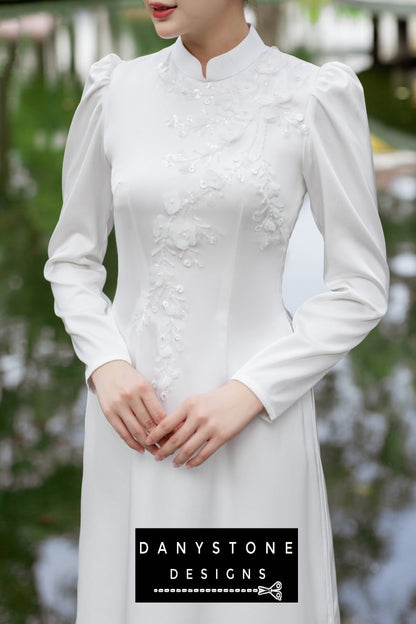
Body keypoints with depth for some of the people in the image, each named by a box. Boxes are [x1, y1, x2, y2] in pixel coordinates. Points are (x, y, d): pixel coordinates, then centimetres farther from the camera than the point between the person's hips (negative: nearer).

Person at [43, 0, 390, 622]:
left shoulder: (317, 98, -7)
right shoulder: (115, 93, 1)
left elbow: (360, 289, -5)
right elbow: (73, 258, 10)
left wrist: (247, 393, -14)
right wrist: (105, 366, -8)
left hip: (254, 421, -2)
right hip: (134, 415, 3)